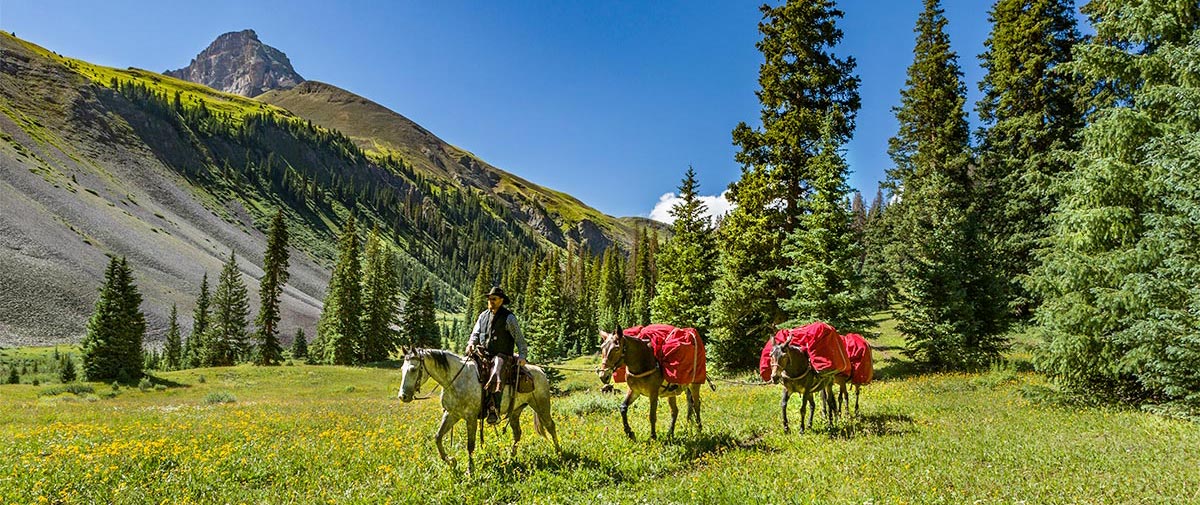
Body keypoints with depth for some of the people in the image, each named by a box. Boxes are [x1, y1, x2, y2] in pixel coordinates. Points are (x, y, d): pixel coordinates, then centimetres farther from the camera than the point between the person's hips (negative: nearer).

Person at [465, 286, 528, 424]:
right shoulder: (483, 316, 15)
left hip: (501, 356, -6)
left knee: (495, 377, -31)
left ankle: (494, 411, -31)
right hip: (483, 354, 6)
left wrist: (522, 355, -15)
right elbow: (475, 333, 15)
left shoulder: (509, 317, -2)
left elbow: (519, 338, -3)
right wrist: (471, 343, -8)